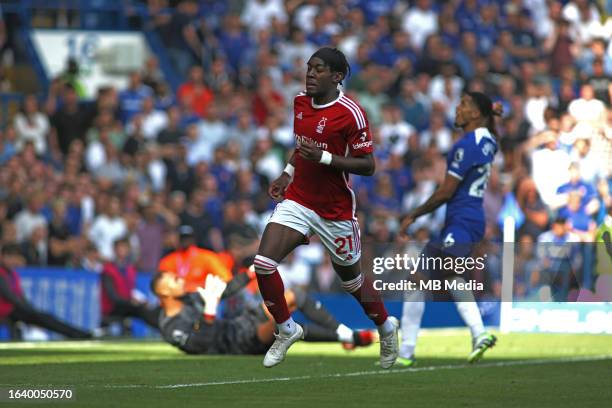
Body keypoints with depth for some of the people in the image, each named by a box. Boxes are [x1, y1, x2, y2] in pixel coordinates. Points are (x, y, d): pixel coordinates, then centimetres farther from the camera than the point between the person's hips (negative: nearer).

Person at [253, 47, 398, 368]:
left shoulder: (350, 113, -18)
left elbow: (367, 166, -18)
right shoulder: (300, 102, 3)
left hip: (336, 210, -5)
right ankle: (286, 330, 7)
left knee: (351, 279, 12)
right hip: (298, 200, 5)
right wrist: (288, 173, 9)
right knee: (263, 264, -13)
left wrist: (324, 157, -28)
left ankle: (386, 328, 41)